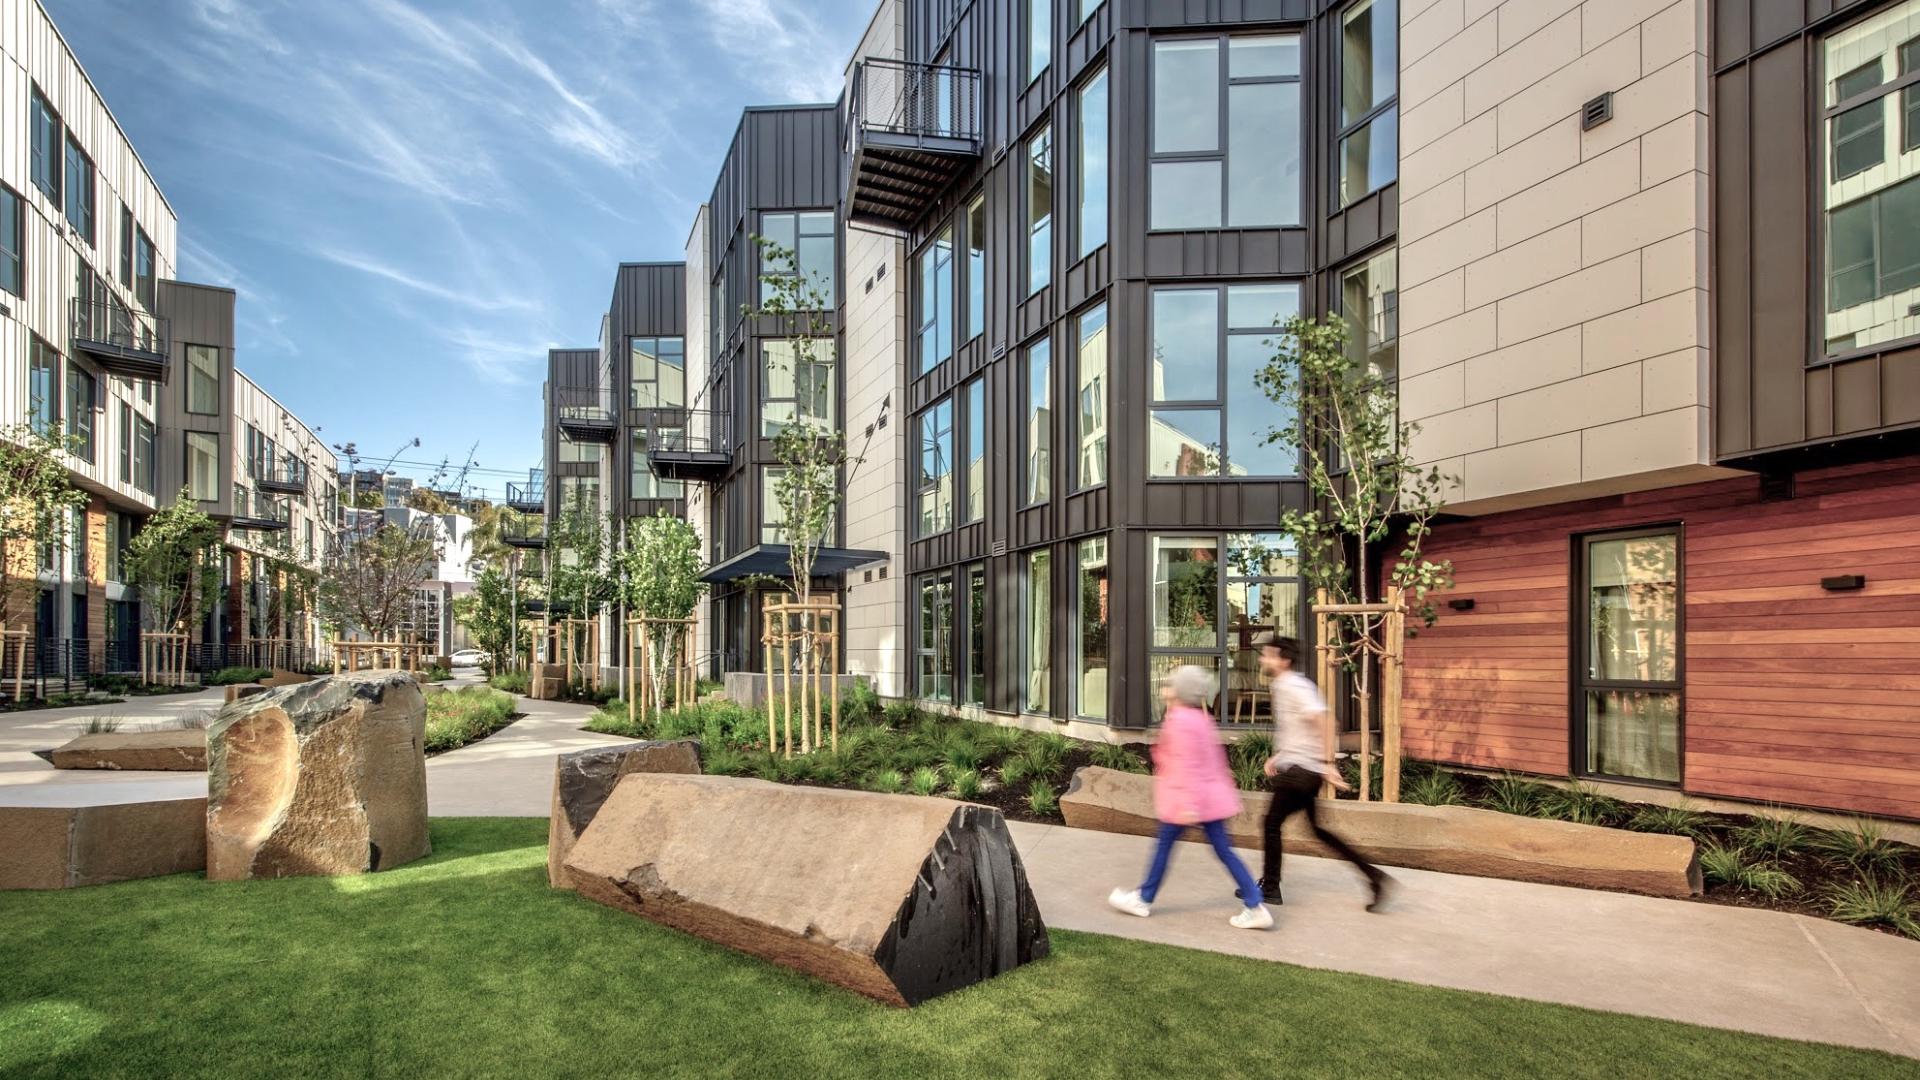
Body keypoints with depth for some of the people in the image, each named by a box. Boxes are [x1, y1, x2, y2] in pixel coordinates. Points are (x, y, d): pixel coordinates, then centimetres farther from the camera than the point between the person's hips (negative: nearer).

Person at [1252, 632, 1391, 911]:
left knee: (1271, 825, 2)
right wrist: (1277, 756, 18)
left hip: (1299, 771, -10)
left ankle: (1269, 888, 14)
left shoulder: (1292, 686, -16)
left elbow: (1322, 719, -27)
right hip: (1302, 769, 10)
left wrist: (1328, 763, -26)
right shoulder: (1286, 686, 14)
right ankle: (1375, 877, 14)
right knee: (1318, 829, 14)